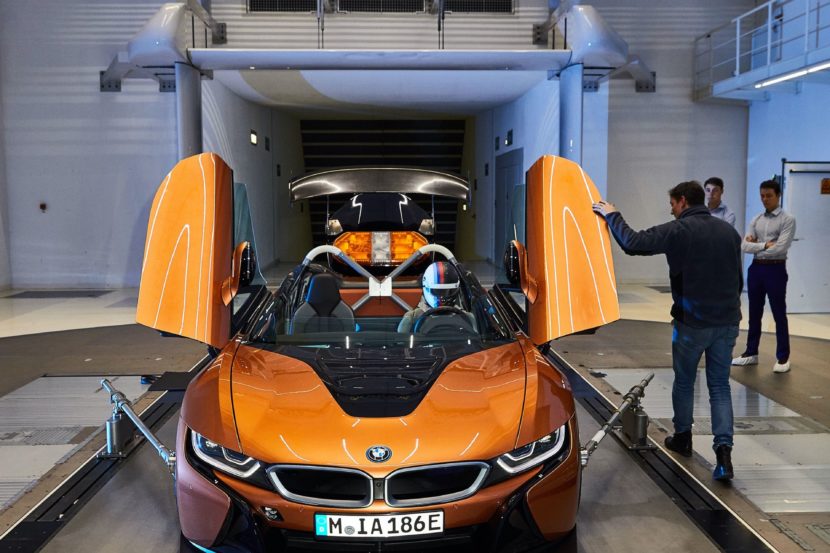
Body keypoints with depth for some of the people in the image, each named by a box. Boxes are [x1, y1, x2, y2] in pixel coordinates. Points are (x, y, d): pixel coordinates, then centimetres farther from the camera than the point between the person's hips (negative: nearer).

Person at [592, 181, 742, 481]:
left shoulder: (678, 230, -13)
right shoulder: (728, 230, 7)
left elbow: (633, 243, -17)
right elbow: (738, 277, 14)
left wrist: (612, 215, -3)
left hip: (692, 322, -5)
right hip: (728, 322, 5)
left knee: (684, 382, 15)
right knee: (720, 386, 9)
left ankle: (682, 437, 31)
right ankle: (724, 450, -3)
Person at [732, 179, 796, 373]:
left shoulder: (787, 220, -6)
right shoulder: (756, 220, 10)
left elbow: (780, 248, -18)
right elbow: (744, 246, -1)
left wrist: (756, 245, -7)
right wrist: (765, 245, -15)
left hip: (775, 269, -5)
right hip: (756, 268, 5)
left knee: (779, 315, 2)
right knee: (754, 314, 12)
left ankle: (783, 357, 11)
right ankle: (751, 353, 21)